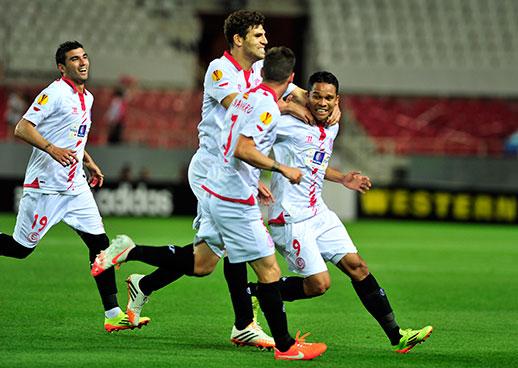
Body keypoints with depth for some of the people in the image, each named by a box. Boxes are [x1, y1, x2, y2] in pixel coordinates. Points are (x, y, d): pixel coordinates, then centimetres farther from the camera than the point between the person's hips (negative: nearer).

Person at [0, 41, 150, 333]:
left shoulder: (87, 98, 14)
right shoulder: (55, 93, -13)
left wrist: (88, 162, 21)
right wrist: (52, 149, -31)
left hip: (76, 186, 7)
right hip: (44, 186, -7)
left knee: (100, 243, -3)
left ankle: (114, 314, -3)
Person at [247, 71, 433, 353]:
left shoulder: (331, 129, 10)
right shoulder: (290, 125, -16)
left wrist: (342, 179, 17)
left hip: (318, 212, 8)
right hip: (290, 218, -8)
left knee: (356, 266, 3)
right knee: (318, 283, -11)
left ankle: (396, 335, 6)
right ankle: (254, 293, 9)